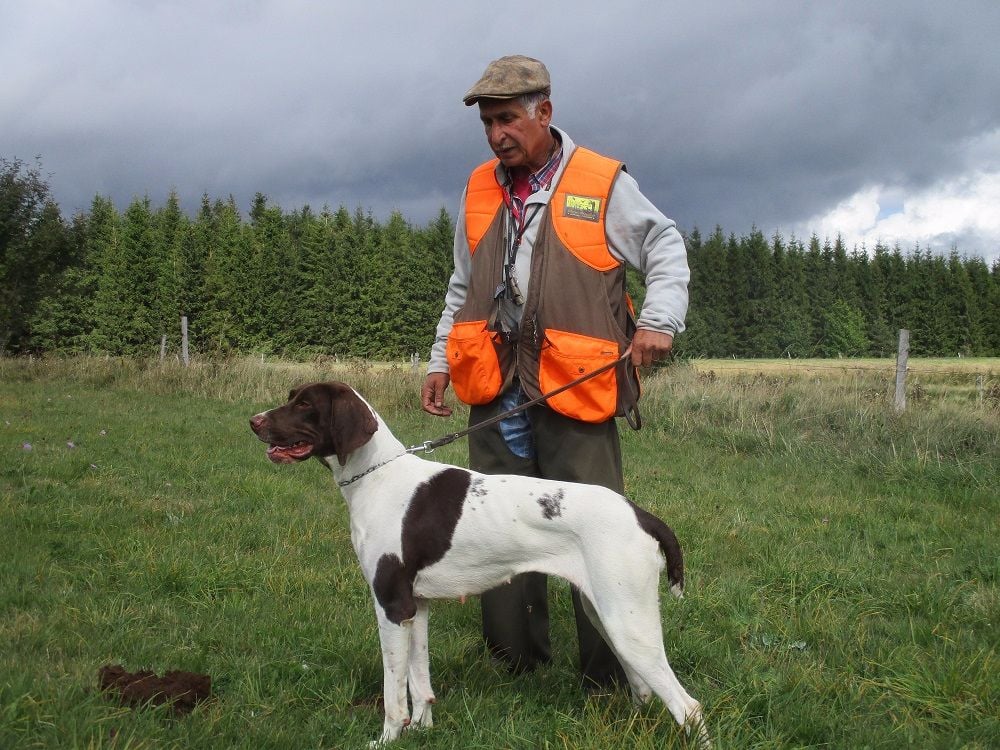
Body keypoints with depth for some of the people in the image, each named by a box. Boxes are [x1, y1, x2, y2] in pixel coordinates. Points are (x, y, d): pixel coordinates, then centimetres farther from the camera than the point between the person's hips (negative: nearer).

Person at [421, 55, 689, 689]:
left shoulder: (603, 184, 0)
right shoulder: (479, 190, 15)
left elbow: (666, 249, 7)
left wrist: (659, 320, -8)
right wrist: (440, 360, 19)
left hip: (575, 391, -4)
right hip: (496, 391, 5)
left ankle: (612, 678, 5)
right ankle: (517, 664, 19)